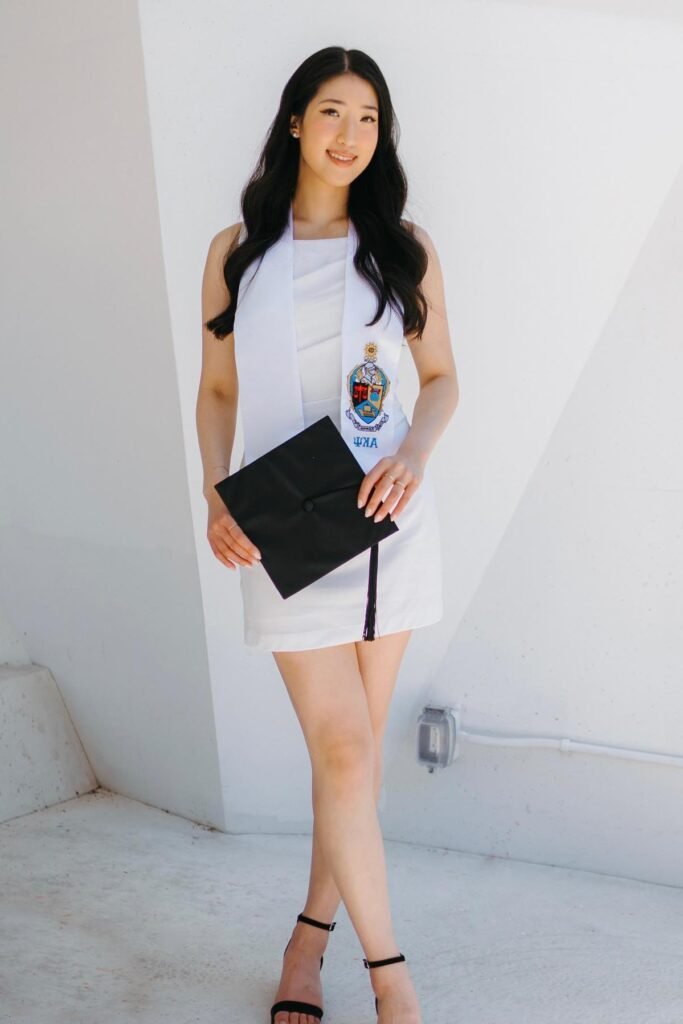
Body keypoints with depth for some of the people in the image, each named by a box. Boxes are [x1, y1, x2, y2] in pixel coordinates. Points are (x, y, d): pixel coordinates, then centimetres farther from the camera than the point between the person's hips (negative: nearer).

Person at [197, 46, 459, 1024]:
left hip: (388, 520, 2)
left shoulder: (405, 247, 7)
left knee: (355, 739, 8)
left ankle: (314, 931, 27)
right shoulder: (237, 250, 7)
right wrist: (216, 497, -6)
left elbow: (442, 376, 9)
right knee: (345, 750, -5)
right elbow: (217, 390, 9)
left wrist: (413, 456, -12)